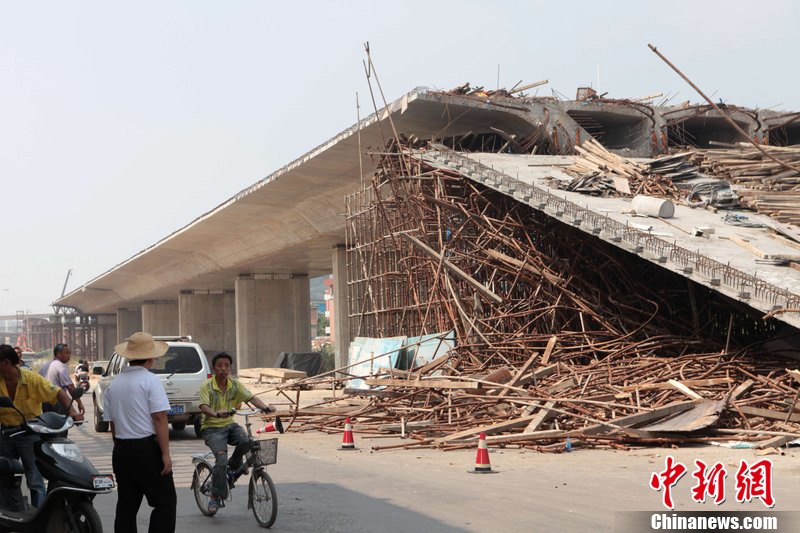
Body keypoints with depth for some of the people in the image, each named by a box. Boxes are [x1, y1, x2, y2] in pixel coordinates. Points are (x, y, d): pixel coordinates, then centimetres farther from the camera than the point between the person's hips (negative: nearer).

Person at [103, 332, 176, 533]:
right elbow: (159, 418, -14)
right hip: (147, 449, -6)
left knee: (126, 505, 10)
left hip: (121, 450, 6)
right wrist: (166, 454, -13)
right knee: (165, 502, 0)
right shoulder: (150, 380, -9)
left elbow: (112, 424, 14)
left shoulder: (113, 384, 10)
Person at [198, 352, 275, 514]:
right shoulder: (206, 387, -8)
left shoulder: (235, 384, 5)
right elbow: (204, 407, -22)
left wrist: (265, 407, -26)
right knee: (221, 459, -25)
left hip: (229, 425, 4)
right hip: (212, 428, -4)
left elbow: (251, 397, -6)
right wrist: (216, 413, -44)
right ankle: (216, 497, -8)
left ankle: (234, 465, 4)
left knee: (245, 441, -29)